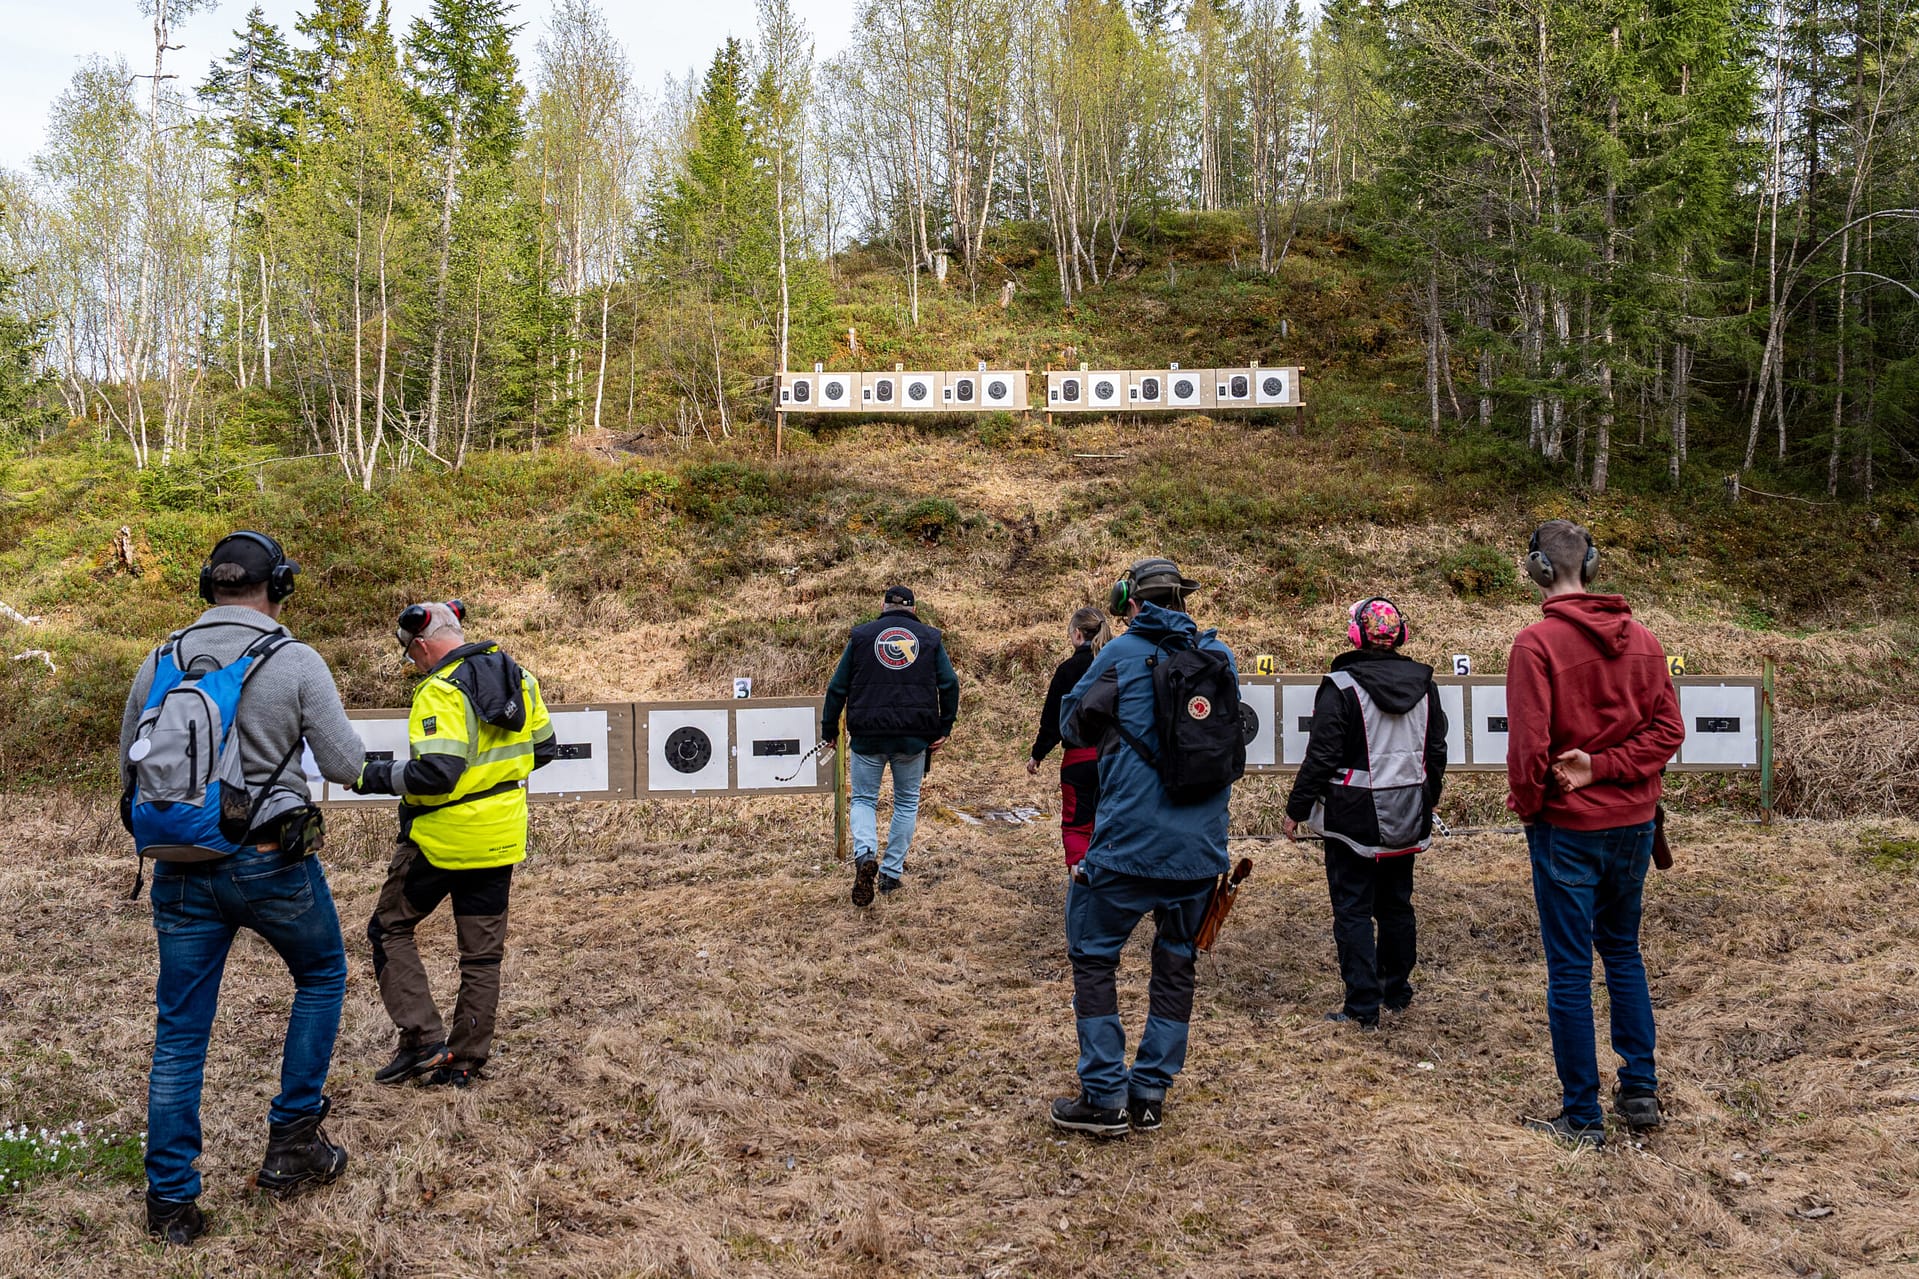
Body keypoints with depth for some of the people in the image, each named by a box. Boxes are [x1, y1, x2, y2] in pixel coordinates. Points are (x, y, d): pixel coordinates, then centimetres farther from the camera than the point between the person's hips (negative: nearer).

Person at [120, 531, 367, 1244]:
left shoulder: (159, 664, 4)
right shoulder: (295, 662, -10)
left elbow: (129, 770, 12)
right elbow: (345, 765, -7)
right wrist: (319, 726, 14)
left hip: (180, 870, 4)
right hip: (271, 863, -3)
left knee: (180, 1031, 12)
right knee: (322, 976, 21)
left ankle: (170, 1200, 17)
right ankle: (291, 1145, 20)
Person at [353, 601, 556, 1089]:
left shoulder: (442, 691, -18)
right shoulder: (519, 677, 5)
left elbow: (434, 775, -26)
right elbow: (544, 749, 13)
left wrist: (375, 776, -12)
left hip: (442, 838, -7)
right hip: (501, 837, 7)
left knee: (389, 928, 13)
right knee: (483, 952, 13)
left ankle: (424, 1039, 6)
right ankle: (465, 1061, 19)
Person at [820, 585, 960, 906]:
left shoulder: (861, 635, 7)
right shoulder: (930, 637, 8)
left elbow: (837, 687, 6)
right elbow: (950, 684, 1)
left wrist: (829, 732, 12)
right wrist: (944, 729, 6)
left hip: (868, 735, -1)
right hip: (914, 737, 1)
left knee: (863, 799, 11)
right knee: (907, 803, 16)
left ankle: (865, 853, -16)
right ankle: (892, 873, 15)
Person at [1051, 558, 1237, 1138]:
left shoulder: (1122, 654, -5)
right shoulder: (1219, 654, 7)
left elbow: (1073, 725, 4)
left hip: (1130, 842, -4)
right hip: (1201, 845, 5)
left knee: (1092, 957, 8)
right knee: (1176, 964, 15)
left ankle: (1105, 1098, 7)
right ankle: (1150, 1095, 19)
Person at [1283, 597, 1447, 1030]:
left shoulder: (1341, 686, -15)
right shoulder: (1424, 683, 3)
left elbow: (1322, 757, -15)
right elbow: (1436, 751, 12)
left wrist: (1297, 809, -6)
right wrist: (1427, 798, 27)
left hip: (1354, 817, -6)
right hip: (1407, 817, 6)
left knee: (1352, 910, 1)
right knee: (1397, 904, 18)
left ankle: (1363, 1007, 2)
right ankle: (1397, 992, 30)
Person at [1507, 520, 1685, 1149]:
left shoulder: (1538, 642, -16)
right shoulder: (1641, 639, 3)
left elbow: (1528, 744, -18)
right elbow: (1668, 729, -1)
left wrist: (1527, 806, -2)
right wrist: (1604, 766, -8)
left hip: (1568, 827, -6)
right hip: (1633, 820, 6)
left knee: (1570, 968, 3)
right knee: (1623, 951, 21)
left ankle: (1582, 1116, 10)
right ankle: (1639, 1091, 26)